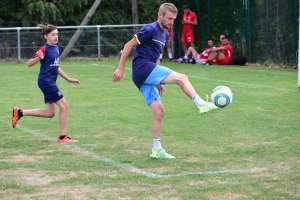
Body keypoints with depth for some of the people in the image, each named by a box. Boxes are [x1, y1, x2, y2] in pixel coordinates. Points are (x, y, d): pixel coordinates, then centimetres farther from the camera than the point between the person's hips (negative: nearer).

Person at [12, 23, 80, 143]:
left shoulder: (56, 48, 12)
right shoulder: (44, 49, -14)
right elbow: (29, 64, -16)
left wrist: (68, 79, 23)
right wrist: (38, 58, -35)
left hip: (50, 82, 9)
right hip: (46, 81, -9)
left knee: (50, 113, 11)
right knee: (64, 106, -7)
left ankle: (19, 113, 19)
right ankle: (63, 137, 2)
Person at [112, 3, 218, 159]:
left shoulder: (164, 34, 19)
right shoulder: (150, 29, -8)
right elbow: (129, 45, -9)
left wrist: (158, 81, 25)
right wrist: (120, 69, -12)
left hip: (145, 76, 9)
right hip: (142, 68, -9)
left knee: (159, 112, 6)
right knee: (182, 78, -20)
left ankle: (156, 150, 10)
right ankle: (202, 105, -29)